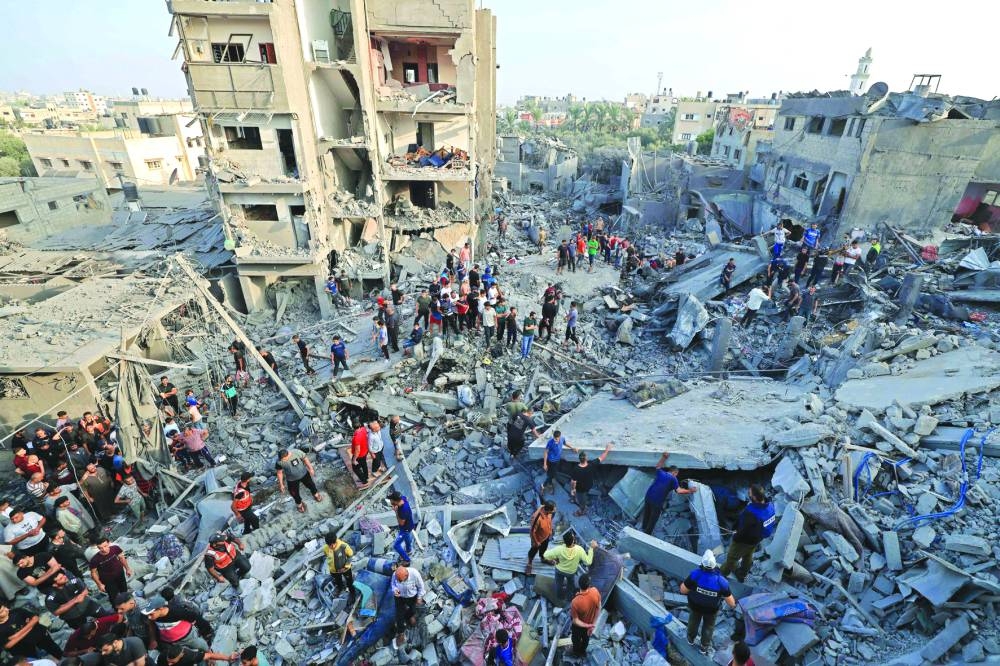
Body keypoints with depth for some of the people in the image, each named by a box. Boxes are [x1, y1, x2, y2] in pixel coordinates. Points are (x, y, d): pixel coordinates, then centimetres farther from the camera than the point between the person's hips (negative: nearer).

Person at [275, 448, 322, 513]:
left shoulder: (297, 452, -31)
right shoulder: (279, 462, -29)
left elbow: (305, 459, -13)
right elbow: (279, 473, -13)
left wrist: (311, 469, -3)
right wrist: (281, 484, -4)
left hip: (303, 474, 1)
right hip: (292, 479, 0)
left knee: (310, 484, 23)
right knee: (294, 493, 17)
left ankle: (315, 494, 57)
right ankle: (299, 504, 50)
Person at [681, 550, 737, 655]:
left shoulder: (695, 574, -37)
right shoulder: (721, 581, -34)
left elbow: (683, 590, -26)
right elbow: (730, 601, -18)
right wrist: (733, 604, 5)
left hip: (695, 605, 1)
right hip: (712, 609, 0)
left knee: (694, 621, 32)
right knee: (708, 626, 31)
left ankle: (691, 638, 58)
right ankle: (705, 646, 52)